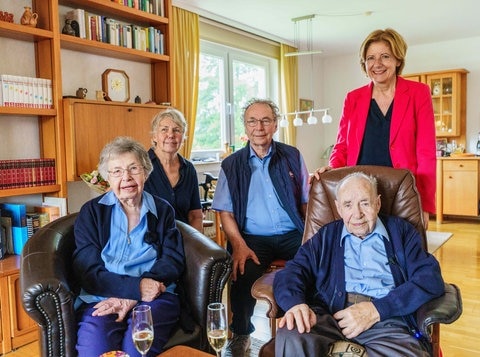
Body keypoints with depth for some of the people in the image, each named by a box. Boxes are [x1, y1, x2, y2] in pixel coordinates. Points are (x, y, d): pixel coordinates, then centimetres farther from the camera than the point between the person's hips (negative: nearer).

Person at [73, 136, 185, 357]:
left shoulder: (163, 210, 11)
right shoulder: (91, 212, 7)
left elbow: (173, 260, 2)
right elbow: (88, 271, -1)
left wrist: (133, 299, -13)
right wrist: (136, 287, -17)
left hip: (153, 297, 0)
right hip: (102, 300, 0)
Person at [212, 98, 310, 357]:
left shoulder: (292, 156, 10)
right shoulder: (231, 165, 7)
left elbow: (306, 202, 10)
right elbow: (226, 212, 3)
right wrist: (239, 245, -14)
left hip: (292, 235, 1)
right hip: (252, 238, -1)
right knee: (244, 272, -29)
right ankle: (240, 335, 0)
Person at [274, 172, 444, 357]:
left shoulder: (401, 231, 17)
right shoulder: (325, 236, 20)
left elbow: (430, 278, 2)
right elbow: (293, 271, 6)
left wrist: (376, 310, -11)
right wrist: (296, 303, -19)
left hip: (386, 321, 0)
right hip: (329, 316, 1)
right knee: (292, 337, -30)